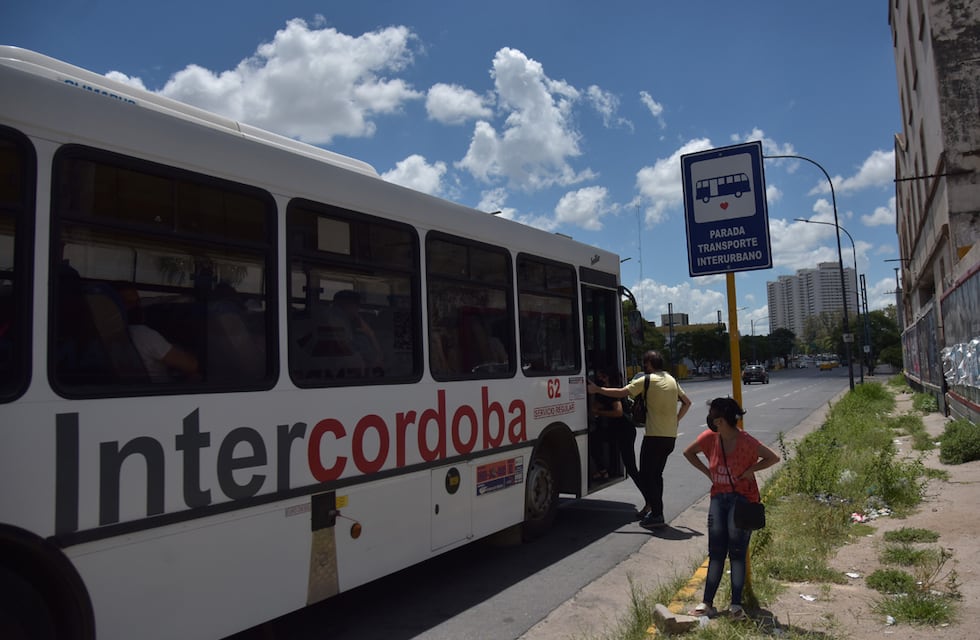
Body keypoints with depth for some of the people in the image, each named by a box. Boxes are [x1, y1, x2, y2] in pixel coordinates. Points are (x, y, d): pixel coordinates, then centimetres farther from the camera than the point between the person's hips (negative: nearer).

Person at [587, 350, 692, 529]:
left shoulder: (647, 380, -8)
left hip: (654, 435, -8)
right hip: (671, 436, 8)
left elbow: (621, 393, -13)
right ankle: (652, 508, 24)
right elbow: (687, 402, 21)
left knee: (646, 475, -1)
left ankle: (656, 515, -4)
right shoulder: (671, 380, 14)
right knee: (656, 474, 18)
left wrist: (597, 390, -5)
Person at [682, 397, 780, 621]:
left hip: (742, 498, -4)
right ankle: (707, 603, 5)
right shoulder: (709, 437, -3)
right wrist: (707, 471, 5)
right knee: (716, 552, 3)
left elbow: (774, 458, -8)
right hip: (719, 497, 4)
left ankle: (736, 605, 2)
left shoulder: (746, 441, -15)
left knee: (737, 552, -4)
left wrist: (750, 470, -14)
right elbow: (688, 452, 13)